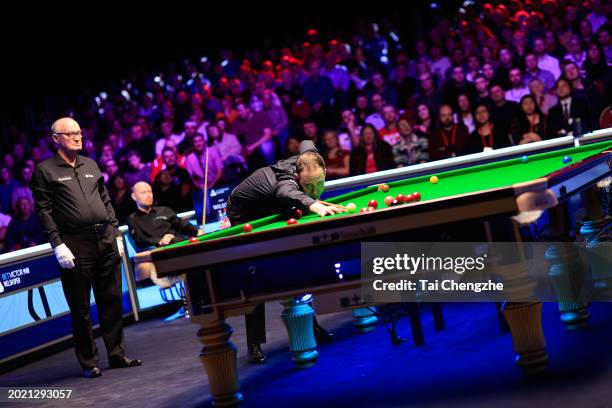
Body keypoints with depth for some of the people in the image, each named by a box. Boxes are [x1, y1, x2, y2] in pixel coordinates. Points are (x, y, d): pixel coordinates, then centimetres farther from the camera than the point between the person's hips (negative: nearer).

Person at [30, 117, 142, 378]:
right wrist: (57, 245, -13)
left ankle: (116, 355, 17)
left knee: (111, 301, 8)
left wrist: (115, 233, 12)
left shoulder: (91, 165, 16)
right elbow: (44, 210, -6)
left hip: (105, 240, 5)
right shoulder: (46, 170, -1)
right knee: (80, 308, 1)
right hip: (75, 245, -5)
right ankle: (88, 363, 10)